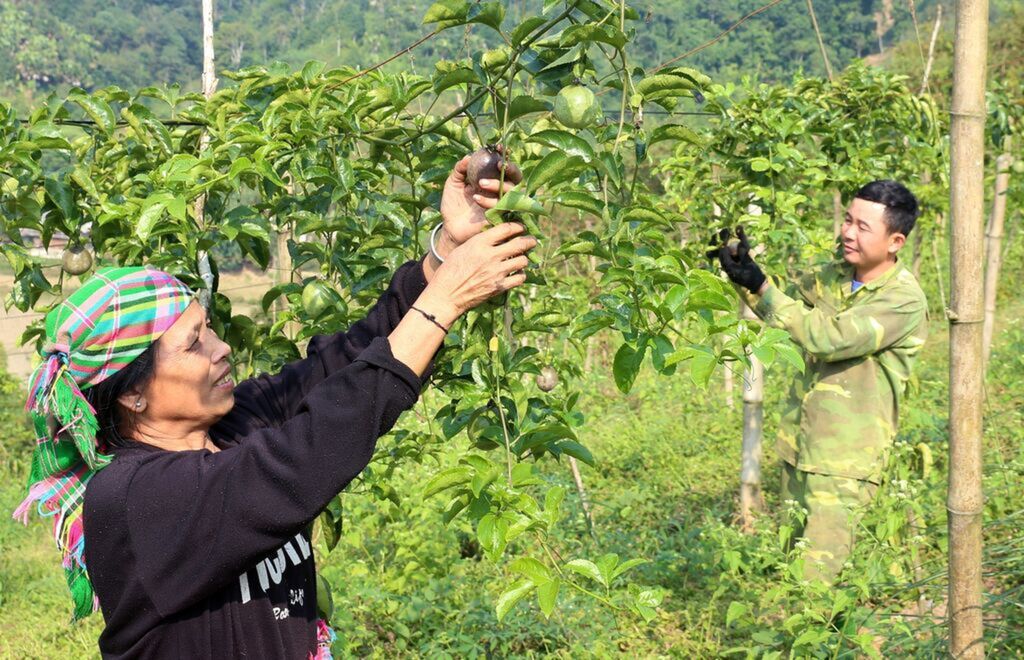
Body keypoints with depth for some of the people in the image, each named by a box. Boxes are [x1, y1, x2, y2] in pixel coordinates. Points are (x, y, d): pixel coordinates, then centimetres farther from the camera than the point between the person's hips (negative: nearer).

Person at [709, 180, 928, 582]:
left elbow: (827, 338, -26)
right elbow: (783, 306, 14)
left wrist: (760, 285, -26)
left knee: (814, 577, -10)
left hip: (845, 460, -7)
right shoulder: (835, 275, 6)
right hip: (800, 443, 7)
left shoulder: (905, 300, -17)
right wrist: (741, 267, -5)